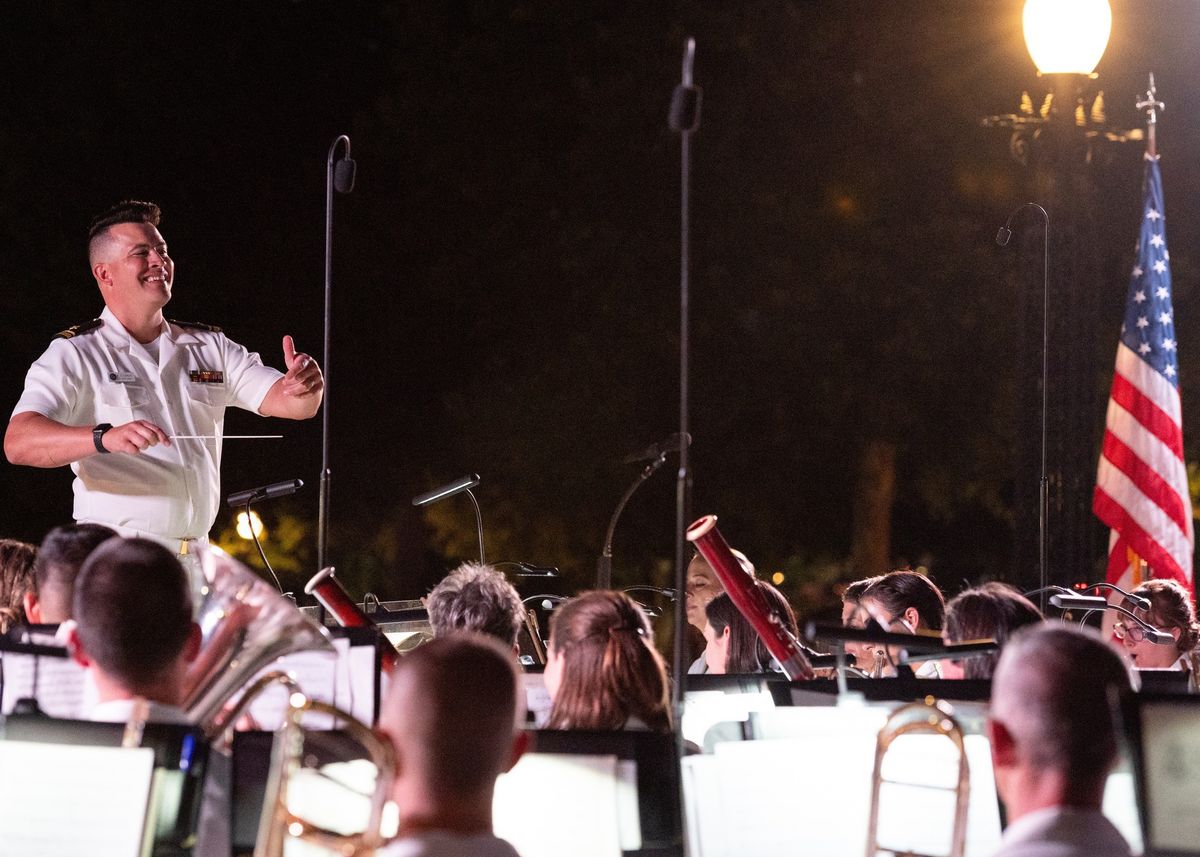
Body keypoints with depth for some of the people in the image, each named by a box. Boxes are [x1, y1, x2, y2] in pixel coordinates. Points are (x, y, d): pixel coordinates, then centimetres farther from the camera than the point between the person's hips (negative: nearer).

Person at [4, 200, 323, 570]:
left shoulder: (209, 347, 16)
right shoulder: (75, 355, -1)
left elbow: (290, 402, 10)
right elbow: (18, 442, -16)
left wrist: (306, 387, -16)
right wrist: (106, 437, -34)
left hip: (197, 563, 5)